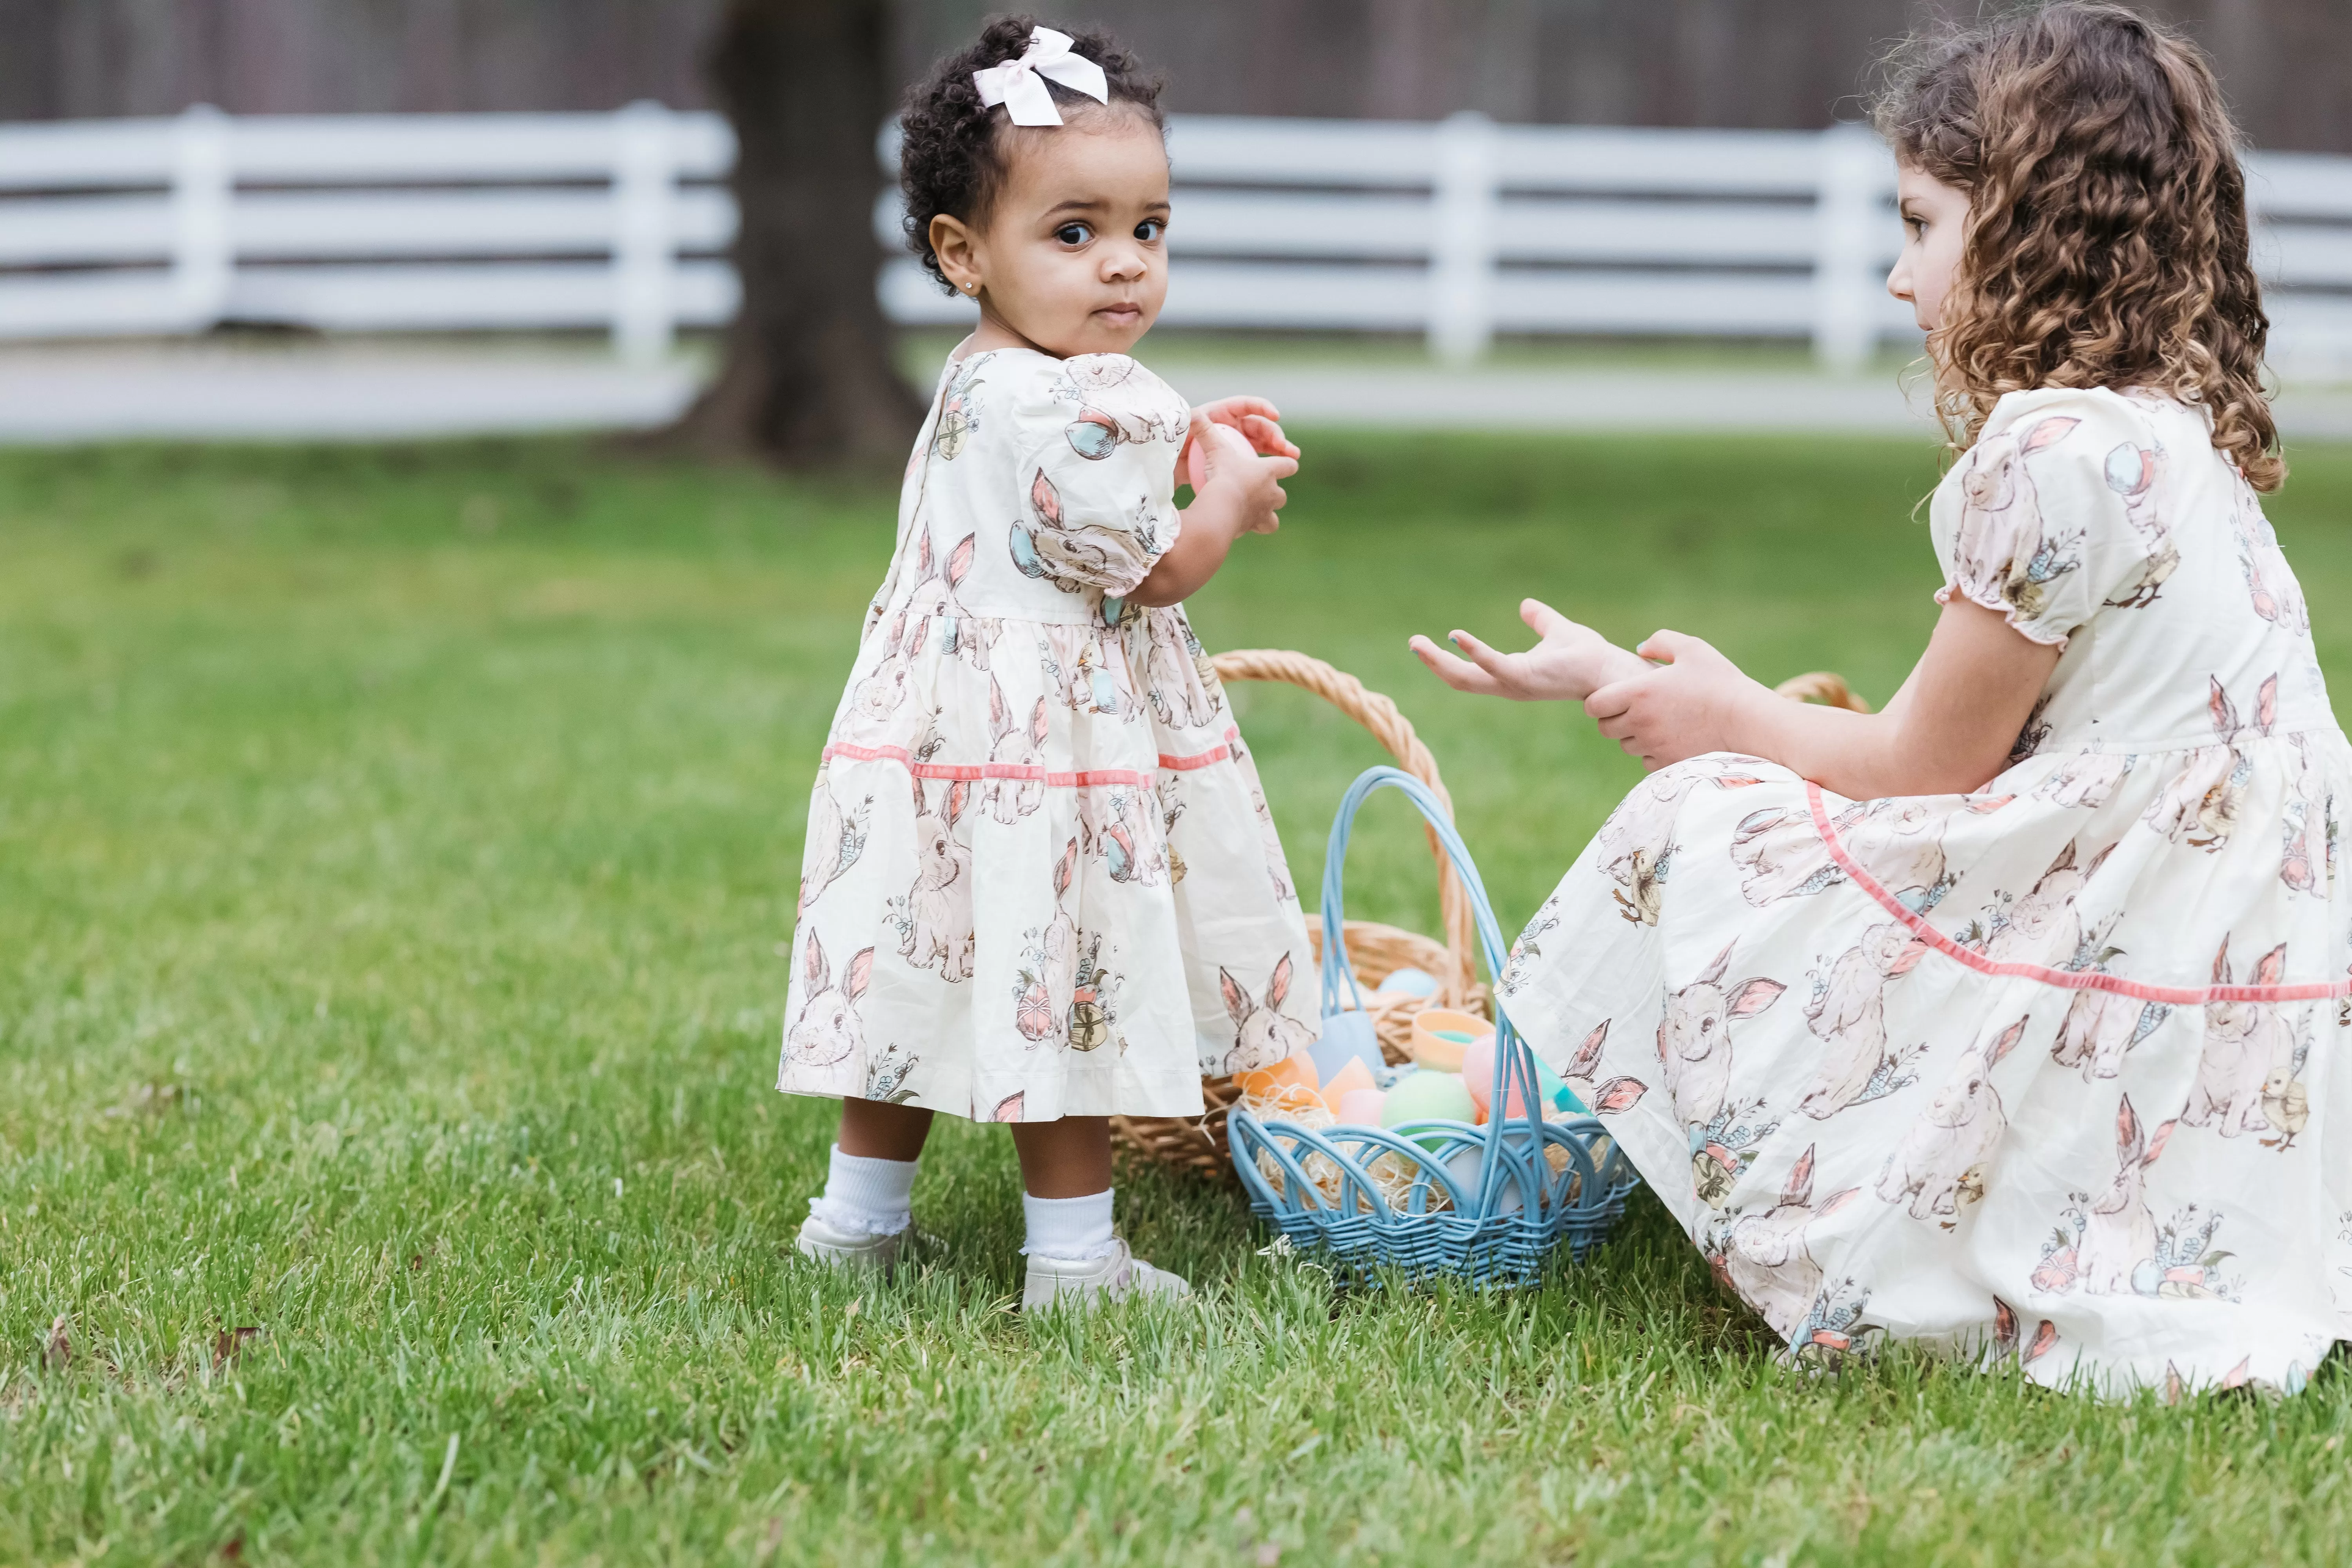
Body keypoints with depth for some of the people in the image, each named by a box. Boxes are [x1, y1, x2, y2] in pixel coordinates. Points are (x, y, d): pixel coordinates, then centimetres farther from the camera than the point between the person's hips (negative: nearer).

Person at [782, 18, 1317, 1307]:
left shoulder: (978, 384, 11)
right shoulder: (1080, 406, -21)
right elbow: (1151, 570, -16)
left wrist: (1183, 449, 16)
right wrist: (1229, 490, 2)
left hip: (939, 736, 10)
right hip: (1048, 746, -10)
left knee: (926, 987, 17)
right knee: (1060, 991, -1)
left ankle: (858, 1215, 26)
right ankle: (1074, 1259, 7)